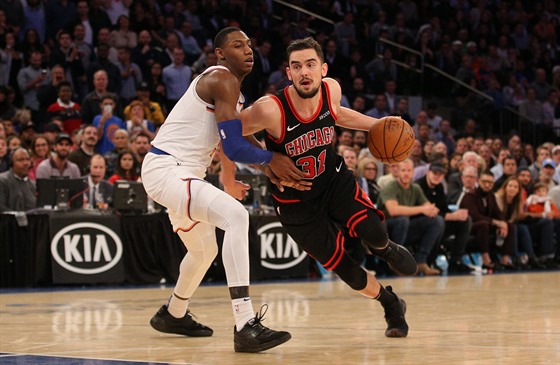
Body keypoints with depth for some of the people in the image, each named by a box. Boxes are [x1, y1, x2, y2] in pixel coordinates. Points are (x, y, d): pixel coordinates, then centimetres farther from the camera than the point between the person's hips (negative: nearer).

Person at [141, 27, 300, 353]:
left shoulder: (234, 91, 17)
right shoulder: (222, 80, -14)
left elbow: (224, 140, 32)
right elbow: (233, 147, -20)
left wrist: (229, 182, 34)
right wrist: (271, 159, -6)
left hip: (184, 174, 11)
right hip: (165, 169, -11)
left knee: (205, 250, 29)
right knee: (236, 216, -30)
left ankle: (173, 315, 56)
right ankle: (246, 326, -37)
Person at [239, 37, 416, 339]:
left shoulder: (331, 90, -14)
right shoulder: (271, 110, -31)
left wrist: (378, 125, 6)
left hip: (334, 179, 3)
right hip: (296, 201, -3)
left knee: (372, 232, -23)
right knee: (345, 270, -1)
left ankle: (386, 249, 16)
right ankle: (392, 306, 28)